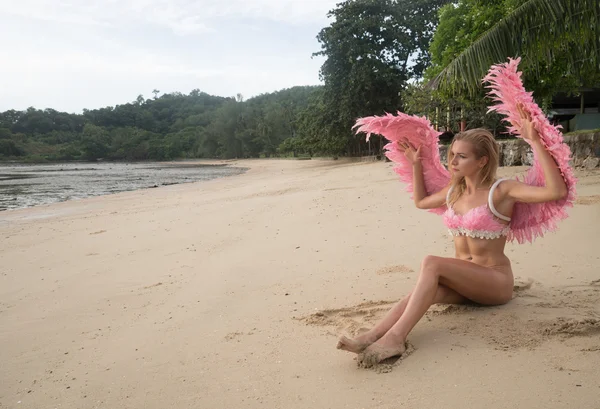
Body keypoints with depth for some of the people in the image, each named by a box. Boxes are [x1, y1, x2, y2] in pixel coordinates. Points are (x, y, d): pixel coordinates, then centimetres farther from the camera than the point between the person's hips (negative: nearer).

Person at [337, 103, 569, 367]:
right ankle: (371, 337, -49)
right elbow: (421, 201, 28)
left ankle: (395, 338, -42)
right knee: (426, 291, -29)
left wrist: (535, 142, -29)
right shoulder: (453, 191, 9)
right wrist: (416, 164, 20)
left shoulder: (501, 191, -12)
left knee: (432, 264, -32)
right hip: (462, 279, 5)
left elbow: (557, 191, -26)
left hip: (496, 281, -5)